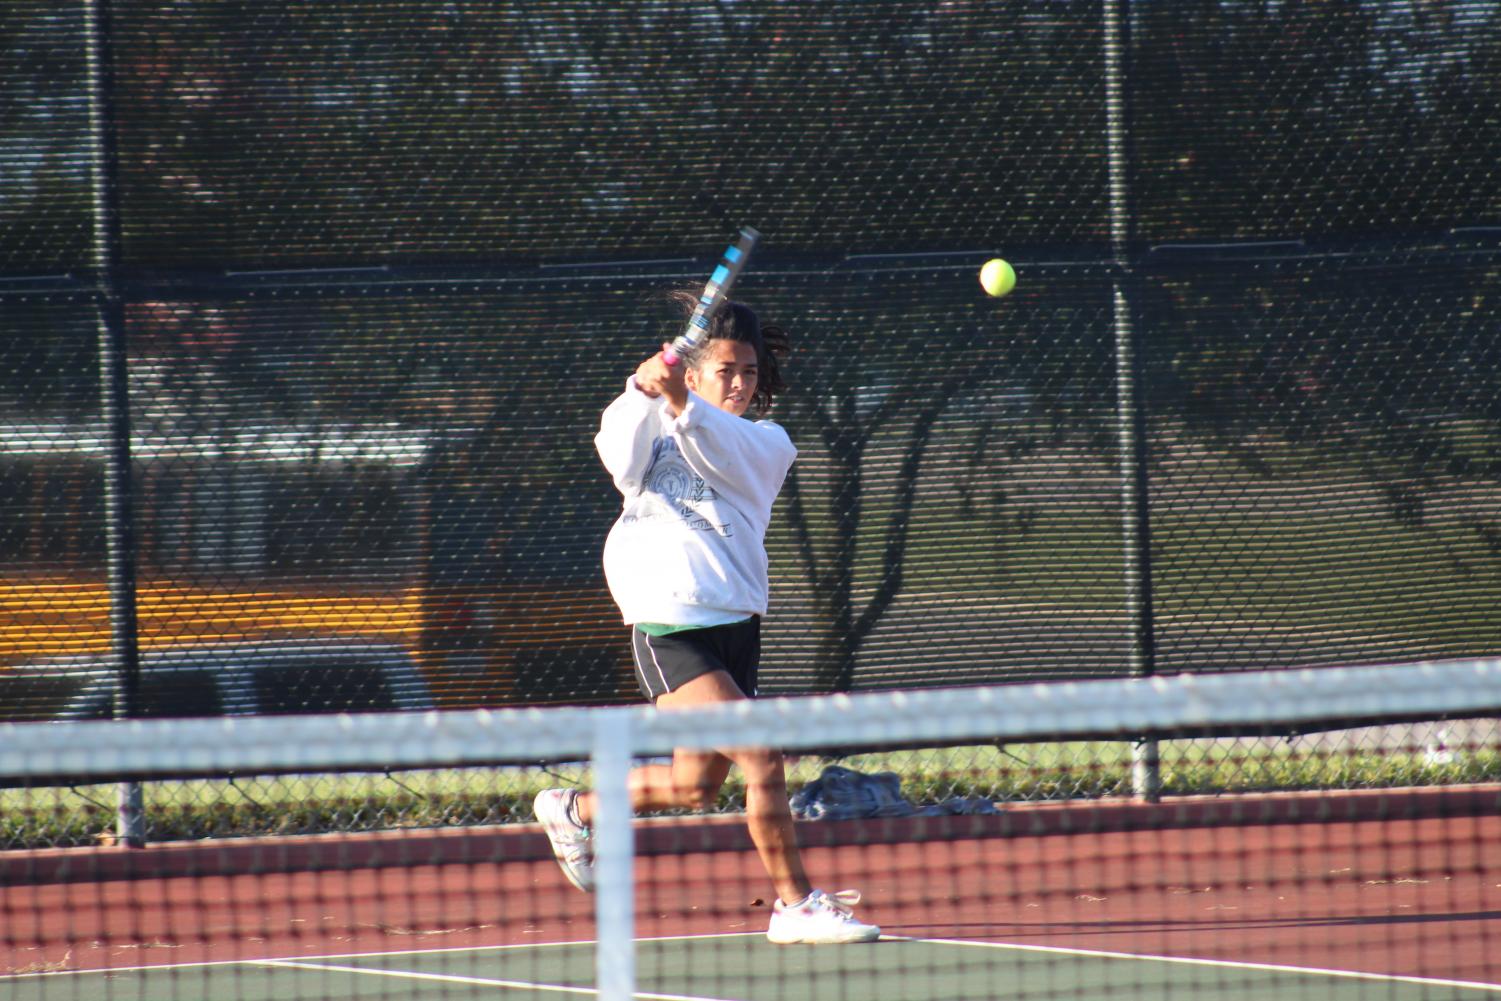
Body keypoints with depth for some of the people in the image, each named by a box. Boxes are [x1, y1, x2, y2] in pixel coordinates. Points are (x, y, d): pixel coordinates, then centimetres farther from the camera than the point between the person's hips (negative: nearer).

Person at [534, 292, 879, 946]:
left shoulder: (768, 444, 10)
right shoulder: (654, 428, 9)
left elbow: (722, 448, -13)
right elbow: (622, 459, -13)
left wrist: (680, 402, -32)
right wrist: (641, 392, -30)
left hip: (734, 624, 5)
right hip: (670, 630, -5)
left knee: (697, 785, 13)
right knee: (761, 759, -17)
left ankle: (571, 811, 36)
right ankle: (795, 905, -10)